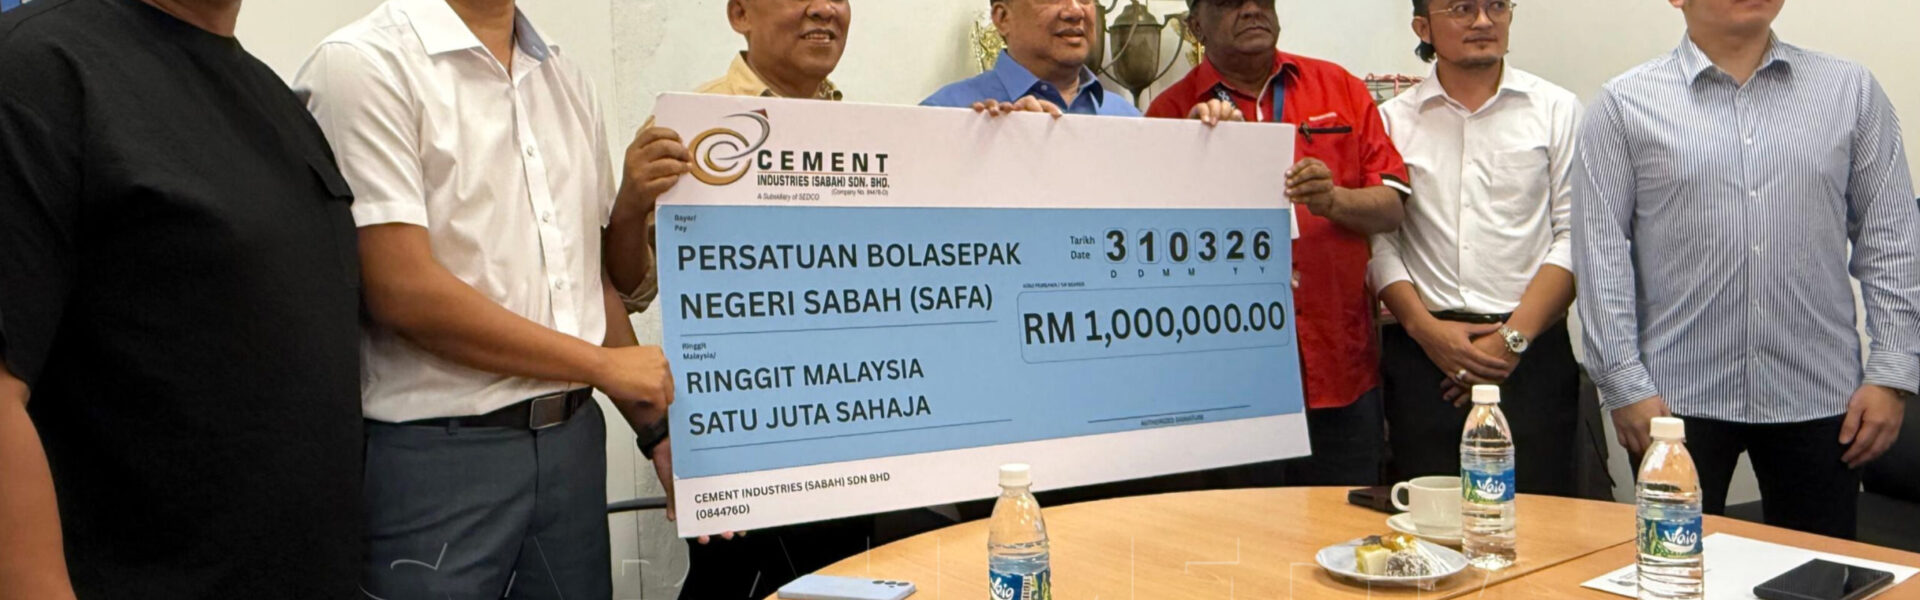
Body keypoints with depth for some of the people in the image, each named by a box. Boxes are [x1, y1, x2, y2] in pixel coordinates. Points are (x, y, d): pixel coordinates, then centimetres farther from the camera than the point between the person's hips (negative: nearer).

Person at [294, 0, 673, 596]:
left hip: (574, 439, 6)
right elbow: (402, 290, -17)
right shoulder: (364, 64, -10)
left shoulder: (566, 78, 11)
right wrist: (606, 366, -11)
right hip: (436, 452, -6)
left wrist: (656, 425, 7)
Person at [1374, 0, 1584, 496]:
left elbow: (1574, 236, 1)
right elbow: (1378, 240, 3)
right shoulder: (1392, 120, 9)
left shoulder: (1557, 110, 8)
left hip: (1532, 350, 0)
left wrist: (1513, 336, -8)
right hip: (1422, 351, 0)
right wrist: (1425, 327, -8)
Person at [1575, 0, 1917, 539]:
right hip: (1677, 398, -2)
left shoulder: (1851, 91, 8)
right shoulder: (1625, 105, 0)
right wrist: (1626, 385, -8)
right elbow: (1601, 252, -3)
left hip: (1818, 398, 3)